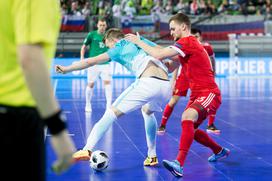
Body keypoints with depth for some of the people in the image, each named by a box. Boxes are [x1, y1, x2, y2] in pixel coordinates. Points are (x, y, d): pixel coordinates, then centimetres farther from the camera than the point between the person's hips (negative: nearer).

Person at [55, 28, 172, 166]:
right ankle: (152, 156, 30)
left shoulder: (119, 48, 16)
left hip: (148, 82, -6)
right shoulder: (145, 42, 30)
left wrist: (66, 69, 25)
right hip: (166, 85, 6)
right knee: (148, 111, 34)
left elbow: (90, 61, 17)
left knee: (112, 112, 1)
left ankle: (88, 149, -12)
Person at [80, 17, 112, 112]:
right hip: (93, 64, -1)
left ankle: (109, 105, -10)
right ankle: (88, 104, 21)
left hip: (105, 63, 1)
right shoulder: (91, 35, -1)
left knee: (108, 82, -12)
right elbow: (84, 47, 6)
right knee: (90, 84, 4)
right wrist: (82, 58, -4)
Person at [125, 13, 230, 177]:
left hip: (209, 94, -11)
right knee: (189, 129, 17)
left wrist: (139, 42, -10)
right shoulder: (189, 43, 15)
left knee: (187, 117, -33)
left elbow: (159, 55, -23)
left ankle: (179, 164, -43)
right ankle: (220, 151, 38)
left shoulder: (187, 41, -16)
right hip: (197, 94, 11)